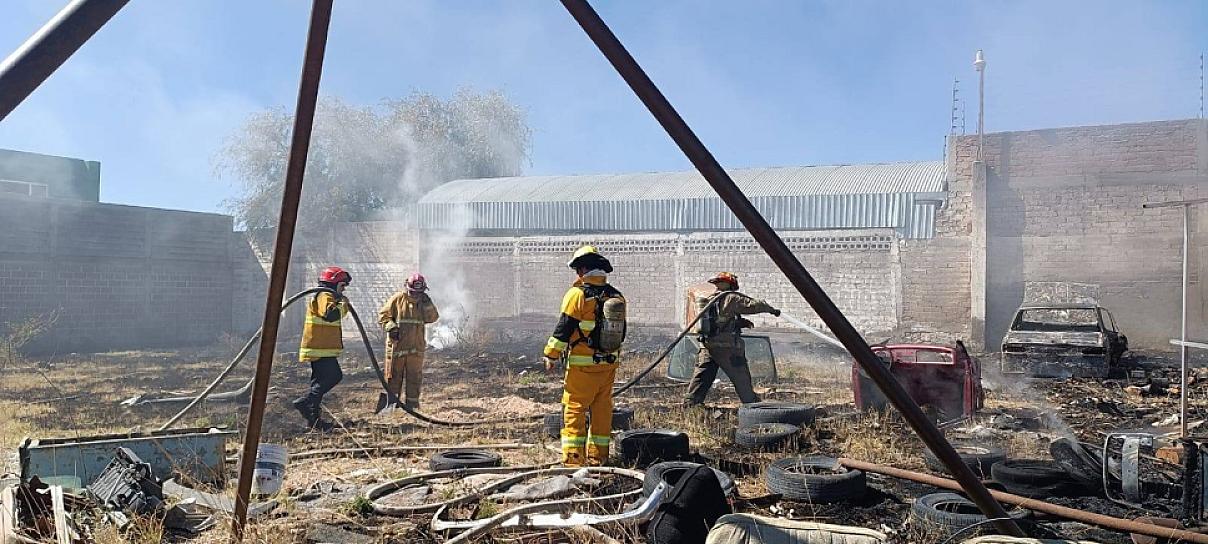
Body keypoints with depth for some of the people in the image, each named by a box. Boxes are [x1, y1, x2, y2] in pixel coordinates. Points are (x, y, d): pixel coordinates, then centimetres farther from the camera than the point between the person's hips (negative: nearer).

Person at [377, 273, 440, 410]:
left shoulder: (424, 301, 7)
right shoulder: (397, 299, -3)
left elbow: (433, 318, -3)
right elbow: (383, 315, -2)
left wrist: (427, 304, -16)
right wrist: (391, 327, -18)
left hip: (416, 346, 3)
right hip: (397, 344, -3)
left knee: (414, 375, 6)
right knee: (394, 374, 5)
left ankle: (412, 402, 15)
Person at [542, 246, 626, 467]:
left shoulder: (578, 294, -12)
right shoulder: (617, 296, 7)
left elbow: (563, 328, -12)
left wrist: (551, 355, -3)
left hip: (582, 365, -6)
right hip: (609, 364, 6)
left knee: (574, 409, 1)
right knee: (602, 410, 13)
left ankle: (573, 458, 0)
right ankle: (598, 457, 19)